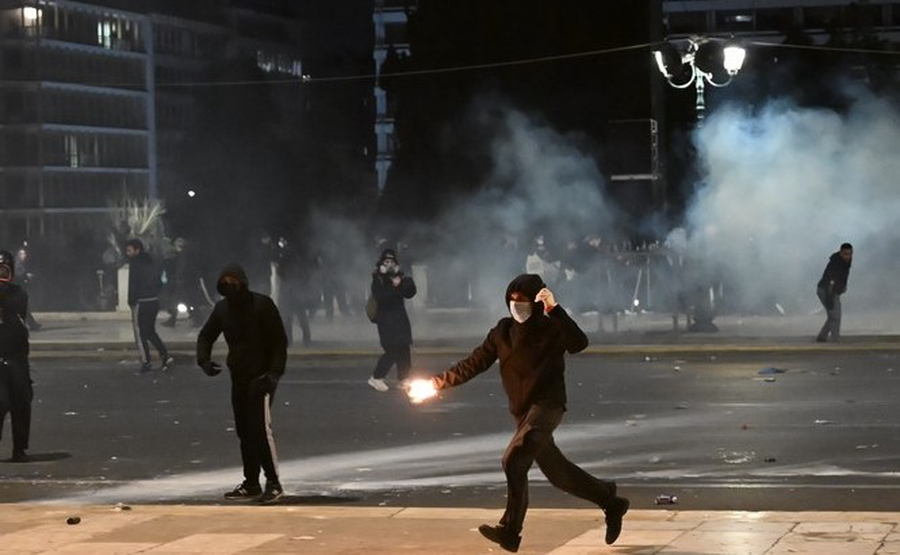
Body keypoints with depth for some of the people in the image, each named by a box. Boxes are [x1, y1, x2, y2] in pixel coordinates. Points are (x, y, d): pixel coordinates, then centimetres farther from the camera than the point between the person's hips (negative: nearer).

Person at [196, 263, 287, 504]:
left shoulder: (262, 305, -11)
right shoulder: (223, 308, 6)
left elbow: (280, 340, -10)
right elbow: (206, 336, 17)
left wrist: (275, 372, -19)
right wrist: (204, 360, -3)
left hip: (261, 375, -7)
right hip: (238, 376, 7)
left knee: (261, 426, -16)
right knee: (243, 430, 10)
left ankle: (273, 483, -10)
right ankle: (251, 483, 18)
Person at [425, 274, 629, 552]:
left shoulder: (550, 328, -8)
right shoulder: (503, 331, 9)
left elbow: (579, 343, -27)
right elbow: (477, 361, 13)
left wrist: (554, 310, -34)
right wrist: (446, 380, 4)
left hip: (547, 406, -7)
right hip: (523, 411, 7)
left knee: (514, 459, -24)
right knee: (557, 472, 14)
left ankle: (510, 530, -22)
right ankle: (610, 503, 34)